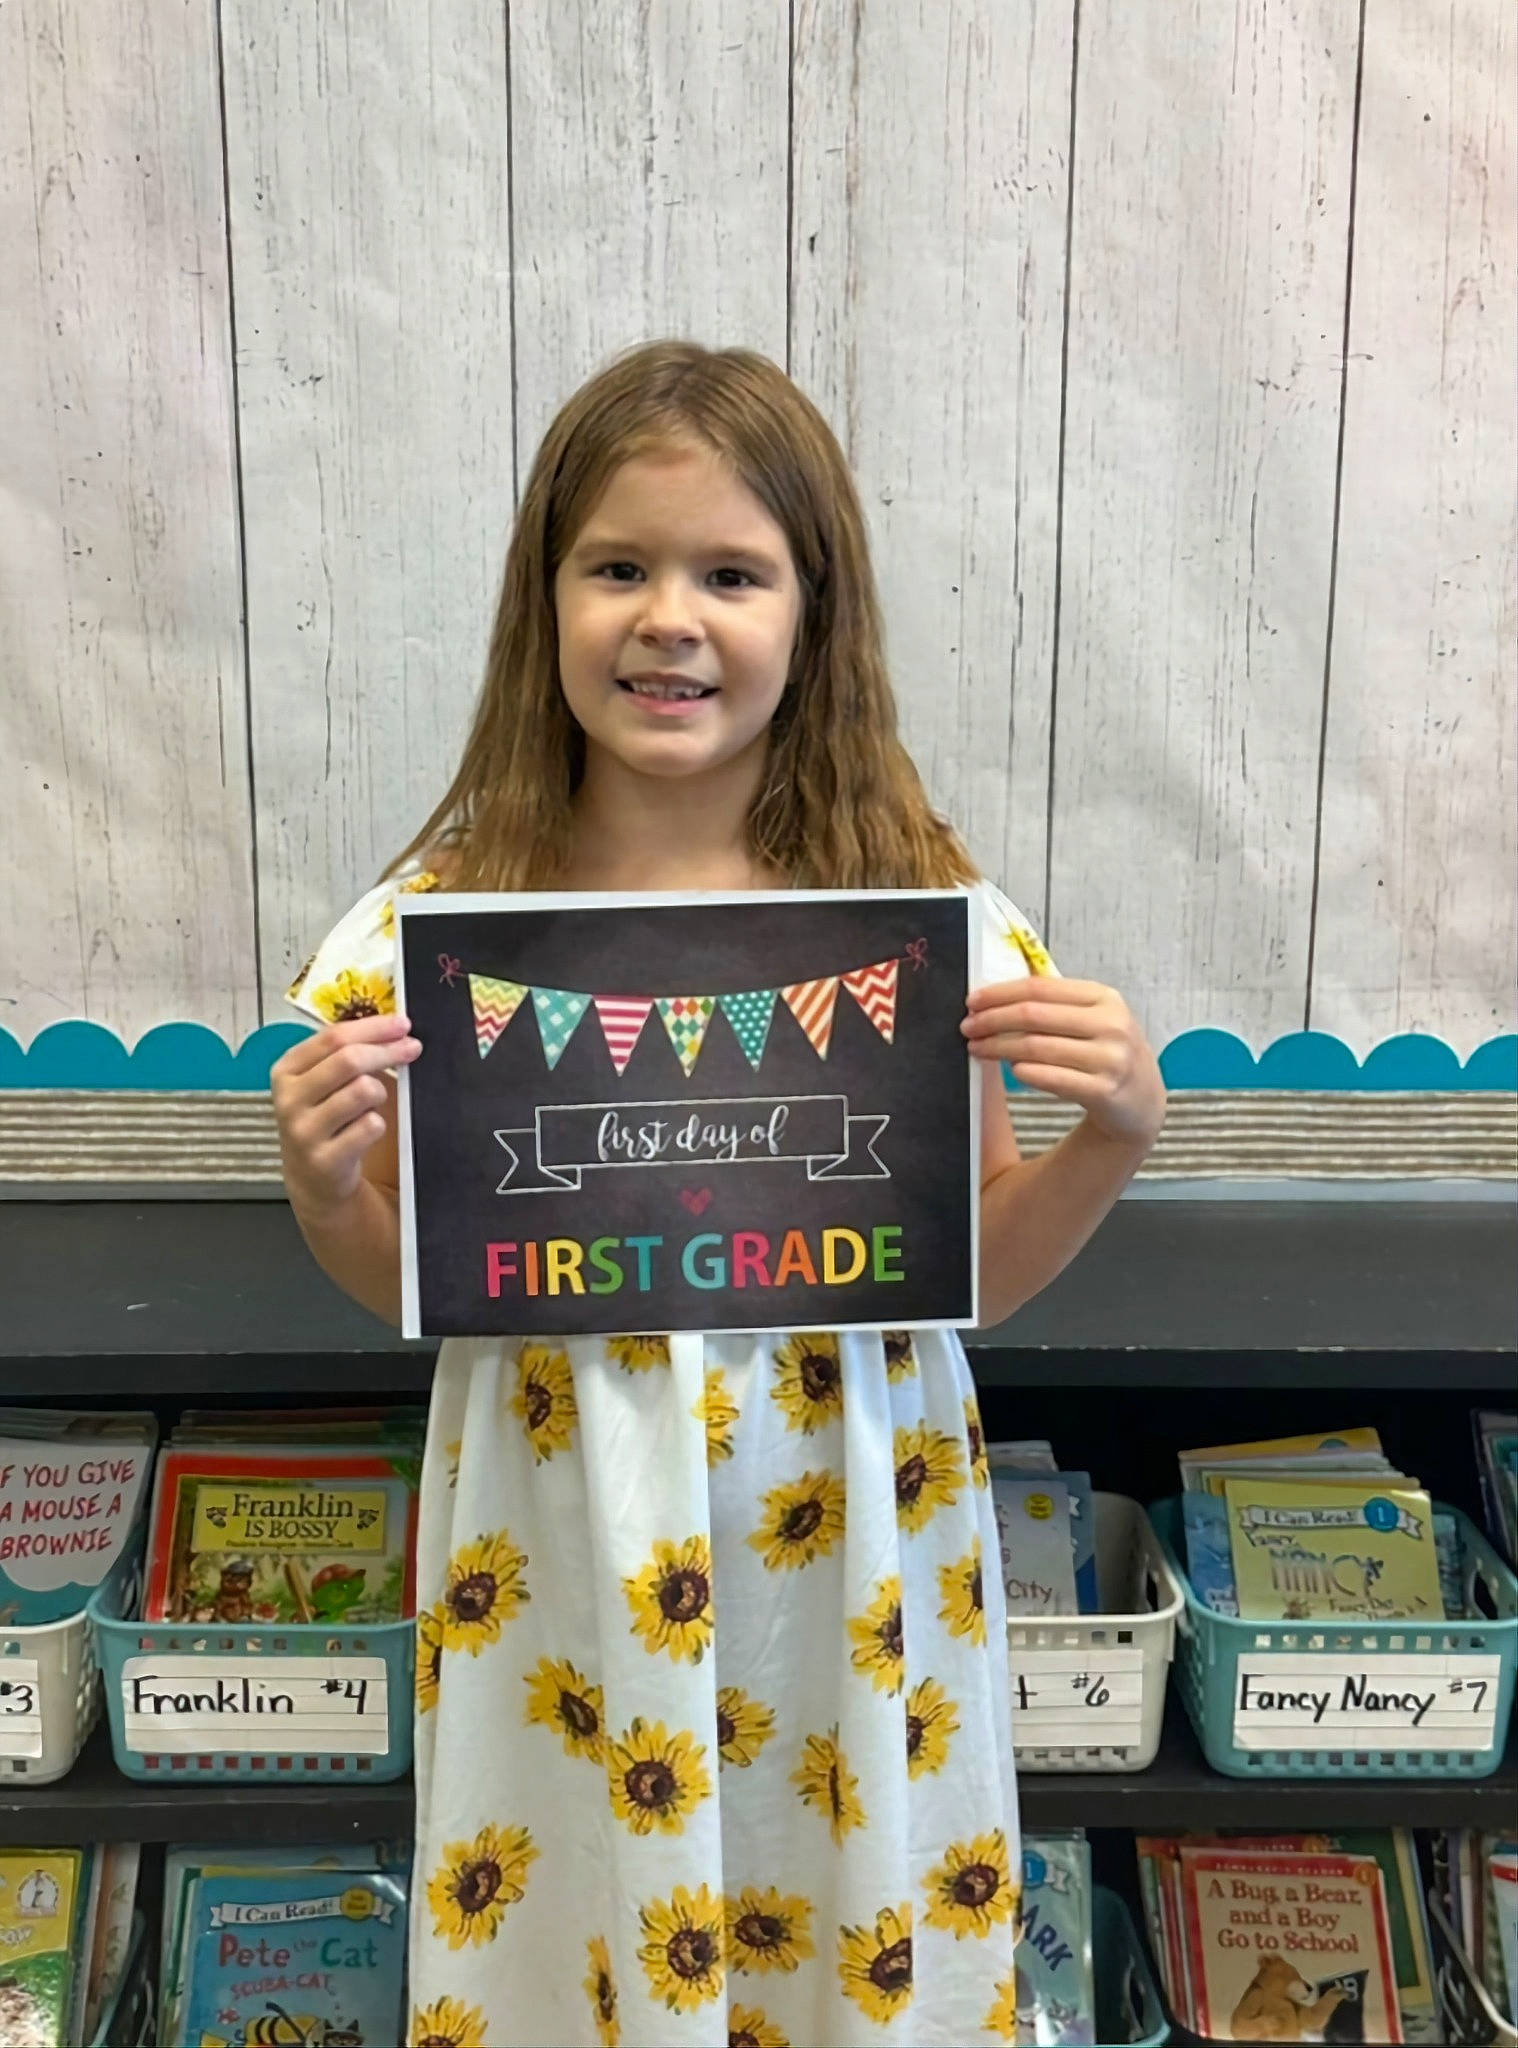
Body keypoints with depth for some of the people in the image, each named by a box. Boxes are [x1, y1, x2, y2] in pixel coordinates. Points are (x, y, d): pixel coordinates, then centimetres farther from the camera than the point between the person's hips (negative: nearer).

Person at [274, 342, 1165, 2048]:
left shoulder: (918, 911, -10)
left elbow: (970, 1276, -1)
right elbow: (410, 1286, 1)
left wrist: (1113, 1137, -17)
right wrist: (320, 1185, -18)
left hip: (841, 1545, 0)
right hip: (560, 1555, 1)